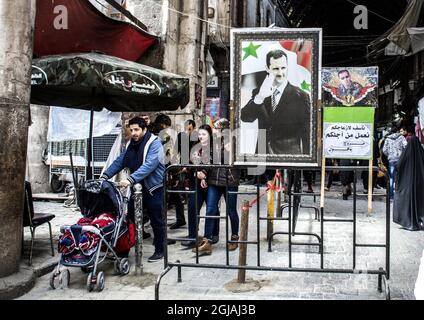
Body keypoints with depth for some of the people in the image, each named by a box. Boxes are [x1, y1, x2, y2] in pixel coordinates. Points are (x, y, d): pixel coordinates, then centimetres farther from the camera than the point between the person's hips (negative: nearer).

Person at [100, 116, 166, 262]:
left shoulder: (154, 144, -16)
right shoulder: (131, 144, 8)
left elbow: (149, 165, -29)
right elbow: (119, 161, 6)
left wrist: (131, 180, -40)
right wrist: (105, 175, -9)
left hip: (154, 188, -6)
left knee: (156, 221, 5)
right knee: (130, 217, 7)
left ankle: (160, 250, 19)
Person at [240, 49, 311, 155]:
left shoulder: (300, 96, -4)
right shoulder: (258, 93, 3)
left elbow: (306, 134, -3)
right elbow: (245, 118, -11)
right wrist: (259, 97, -26)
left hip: (289, 152, -2)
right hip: (262, 152, 2)